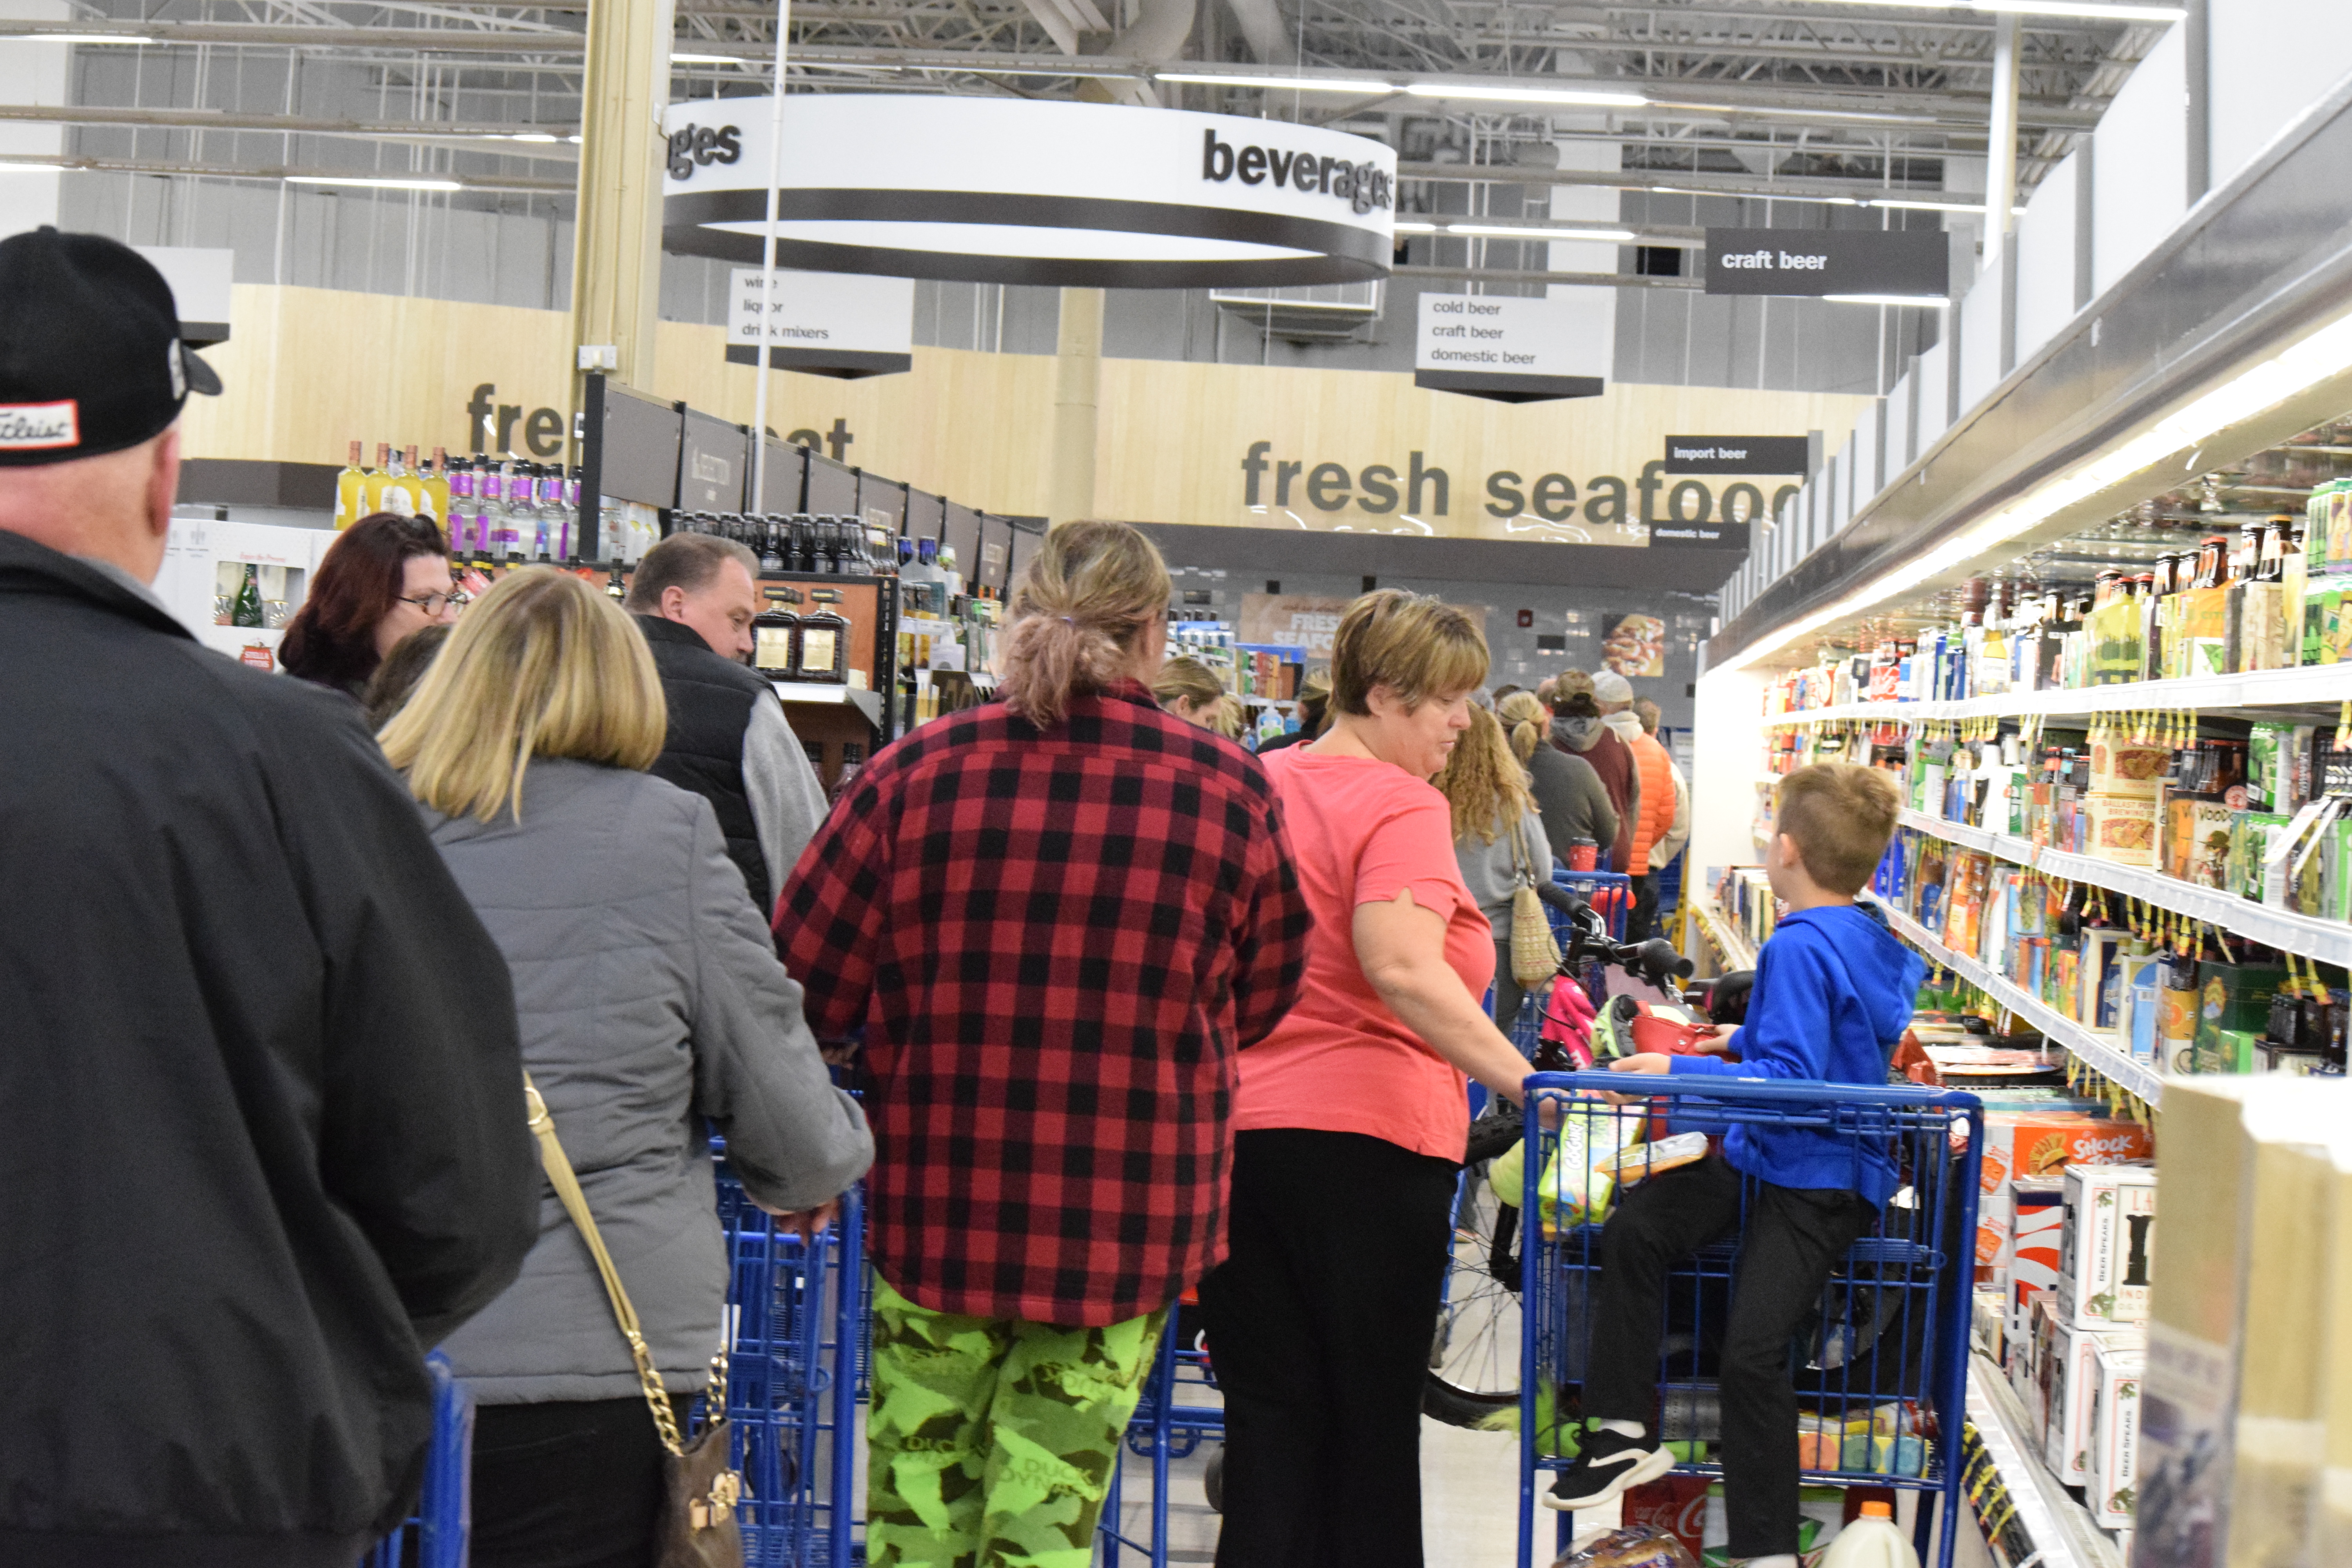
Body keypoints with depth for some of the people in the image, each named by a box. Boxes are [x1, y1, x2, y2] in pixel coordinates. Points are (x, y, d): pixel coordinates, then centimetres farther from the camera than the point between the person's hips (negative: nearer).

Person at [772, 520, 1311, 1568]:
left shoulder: (917, 772, -5)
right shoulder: (1229, 793, -5)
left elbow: (808, 986, 0)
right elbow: (1260, 1002, 7)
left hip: (937, 1199, 1)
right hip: (1130, 1209, -1)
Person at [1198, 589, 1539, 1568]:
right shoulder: (1402, 807, -11)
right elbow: (1403, 969, -25)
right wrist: (1528, 1084, -26)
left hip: (1228, 1126, 6)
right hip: (1365, 1135, -6)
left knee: (1270, 1414, 8)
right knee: (1374, 1423, 7)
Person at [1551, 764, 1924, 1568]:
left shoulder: (1799, 947, -18)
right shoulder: (1876, 941, 12)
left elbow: (1791, 1081, -25)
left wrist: (1681, 1071, -25)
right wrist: (1745, 1045, 30)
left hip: (1818, 1180, -10)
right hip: (1763, 1155, 10)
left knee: (1751, 1351, -17)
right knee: (1634, 1229, -6)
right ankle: (1625, 1434, -5)